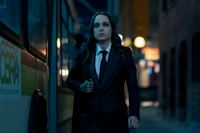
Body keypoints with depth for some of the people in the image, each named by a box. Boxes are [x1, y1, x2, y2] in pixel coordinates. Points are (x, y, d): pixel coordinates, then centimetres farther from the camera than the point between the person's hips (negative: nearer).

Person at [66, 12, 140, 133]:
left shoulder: (124, 53, 3)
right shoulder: (84, 54, 7)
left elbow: (133, 86, -3)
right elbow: (70, 79, 19)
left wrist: (134, 114, -17)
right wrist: (80, 87, -5)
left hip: (116, 119, 0)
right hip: (89, 118, 0)